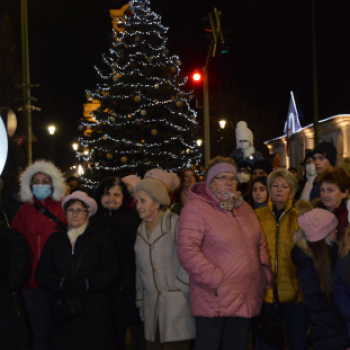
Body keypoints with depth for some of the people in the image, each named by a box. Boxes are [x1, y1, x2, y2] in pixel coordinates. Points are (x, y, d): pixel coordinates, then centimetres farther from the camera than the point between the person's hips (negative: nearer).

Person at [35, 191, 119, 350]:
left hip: (94, 314, -2)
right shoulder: (55, 239, 14)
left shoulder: (101, 237, 6)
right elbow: (41, 275, 6)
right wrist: (62, 283, -14)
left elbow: (112, 273, -3)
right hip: (63, 314, 2)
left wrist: (86, 284, -18)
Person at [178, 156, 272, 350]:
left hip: (246, 300, 7)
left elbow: (260, 242, 21)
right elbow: (187, 251, -19)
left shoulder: (244, 207, 13)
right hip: (214, 301, -6)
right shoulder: (196, 208, -11)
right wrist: (217, 280, -20)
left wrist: (265, 270, 8)